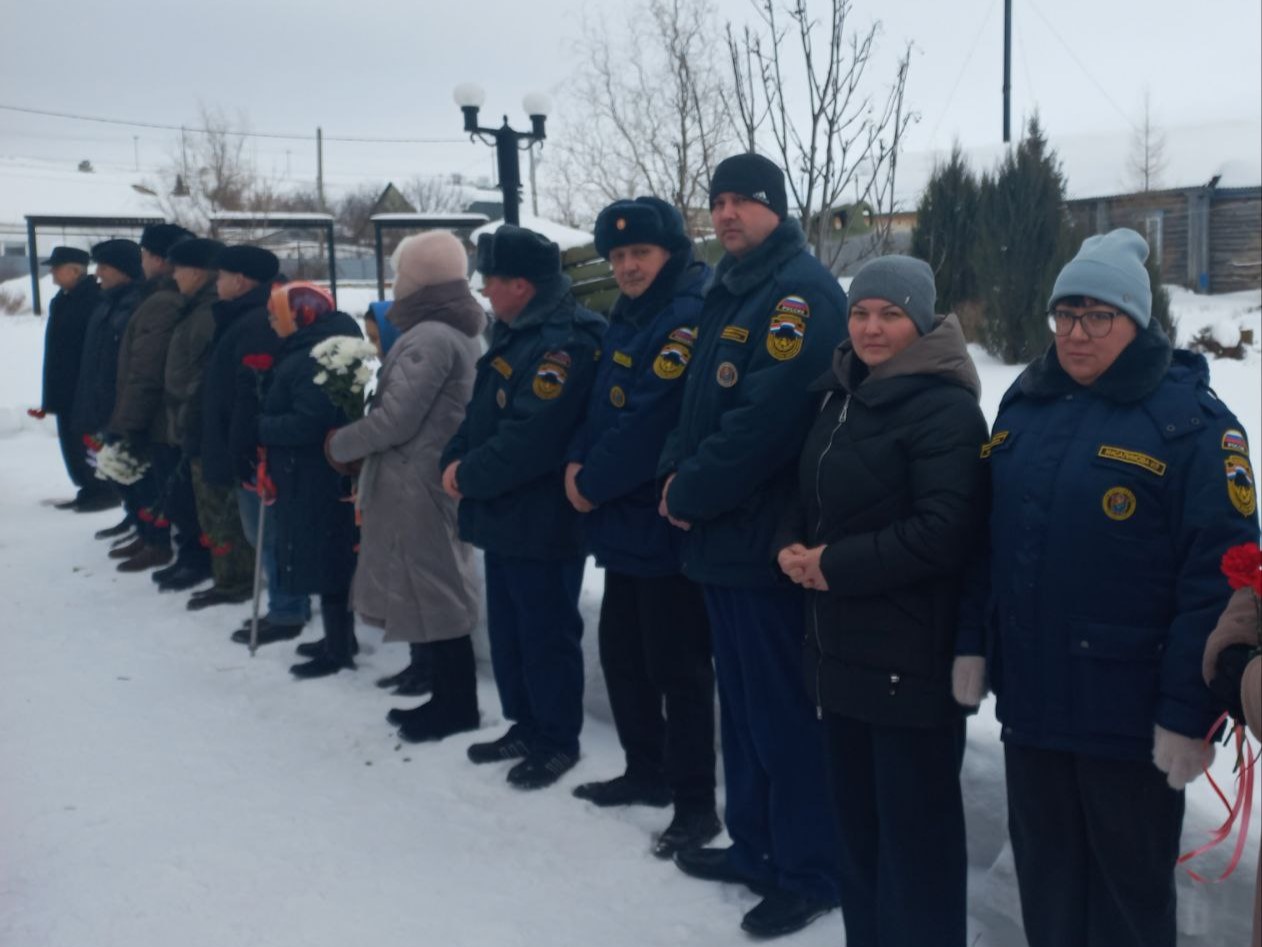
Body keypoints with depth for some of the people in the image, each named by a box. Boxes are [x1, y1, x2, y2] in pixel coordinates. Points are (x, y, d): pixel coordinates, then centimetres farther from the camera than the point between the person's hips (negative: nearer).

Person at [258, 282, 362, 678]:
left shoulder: (314, 360, -20)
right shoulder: (305, 352, 14)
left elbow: (308, 422, -27)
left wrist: (261, 427, -16)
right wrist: (269, 427, 4)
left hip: (315, 478, -10)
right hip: (311, 475, 10)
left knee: (323, 561, -3)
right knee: (331, 559, 17)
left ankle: (337, 650, 4)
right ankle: (341, 637, 28)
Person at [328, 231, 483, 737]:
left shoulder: (429, 337, -19)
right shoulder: (462, 333, 12)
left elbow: (395, 419, -21)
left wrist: (340, 445, -6)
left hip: (416, 484, -10)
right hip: (441, 476, 10)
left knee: (429, 593, -1)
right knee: (436, 591, 15)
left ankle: (455, 705, 9)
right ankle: (441, 691, 24)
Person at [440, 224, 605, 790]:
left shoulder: (565, 343, -22)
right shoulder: (515, 334, 12)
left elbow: (529, 440, -28)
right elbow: (481, 414, 17)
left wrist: (468, 475, -16)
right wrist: (455, 460, 0)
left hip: (542, 524, -10)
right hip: (504, 515, 10)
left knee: (547, 633, 3)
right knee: (506, 629, 19)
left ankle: (558, 741, 18)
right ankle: (526, 725, 33)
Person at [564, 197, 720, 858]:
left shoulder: (689, 318, -17)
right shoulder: (627, 317, 15)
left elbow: (649, 423, -22)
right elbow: (602, 405, 17)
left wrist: (593, 482, -11)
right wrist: (578, 462, -2)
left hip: (668, 527, -10)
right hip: (625, 523, 10)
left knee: (677, 667, -1)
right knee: (620, 652, 18)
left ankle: (695, 803, 11)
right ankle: (647, 771, 34)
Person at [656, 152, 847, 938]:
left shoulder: (801, 292, -15)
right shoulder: (731, 290, 16)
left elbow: (764, 419, -25)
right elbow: (701, 399, 19)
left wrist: (689, 493, -14)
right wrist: (677, 471, 1)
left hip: (769, 539, -10)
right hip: (724, 533, 10)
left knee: (784, 711, 0)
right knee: (742, 702, 18)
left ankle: (811, 874, 14)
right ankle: (754, 845, 32)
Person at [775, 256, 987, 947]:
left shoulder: (945, 408, -14)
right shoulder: (840, 394, 13)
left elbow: (942, 532, -23)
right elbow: (809, 495, 20)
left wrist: (834, 566, -18)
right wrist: (791, 547, -1)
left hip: (910, 657, -8)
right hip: (840, 644, 8)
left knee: (915, 825, 3)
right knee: (855, 813, 19)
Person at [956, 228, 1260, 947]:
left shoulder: (1191, 421, -11)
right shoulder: (1024, 406, 8)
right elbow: (986, 535, 13)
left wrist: (1189, 711, -16)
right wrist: (974, 640, 8)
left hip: (1131, 713, -5)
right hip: (1031, 698, 6)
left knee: (1131, 887, 12)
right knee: (1044, 874, 20)